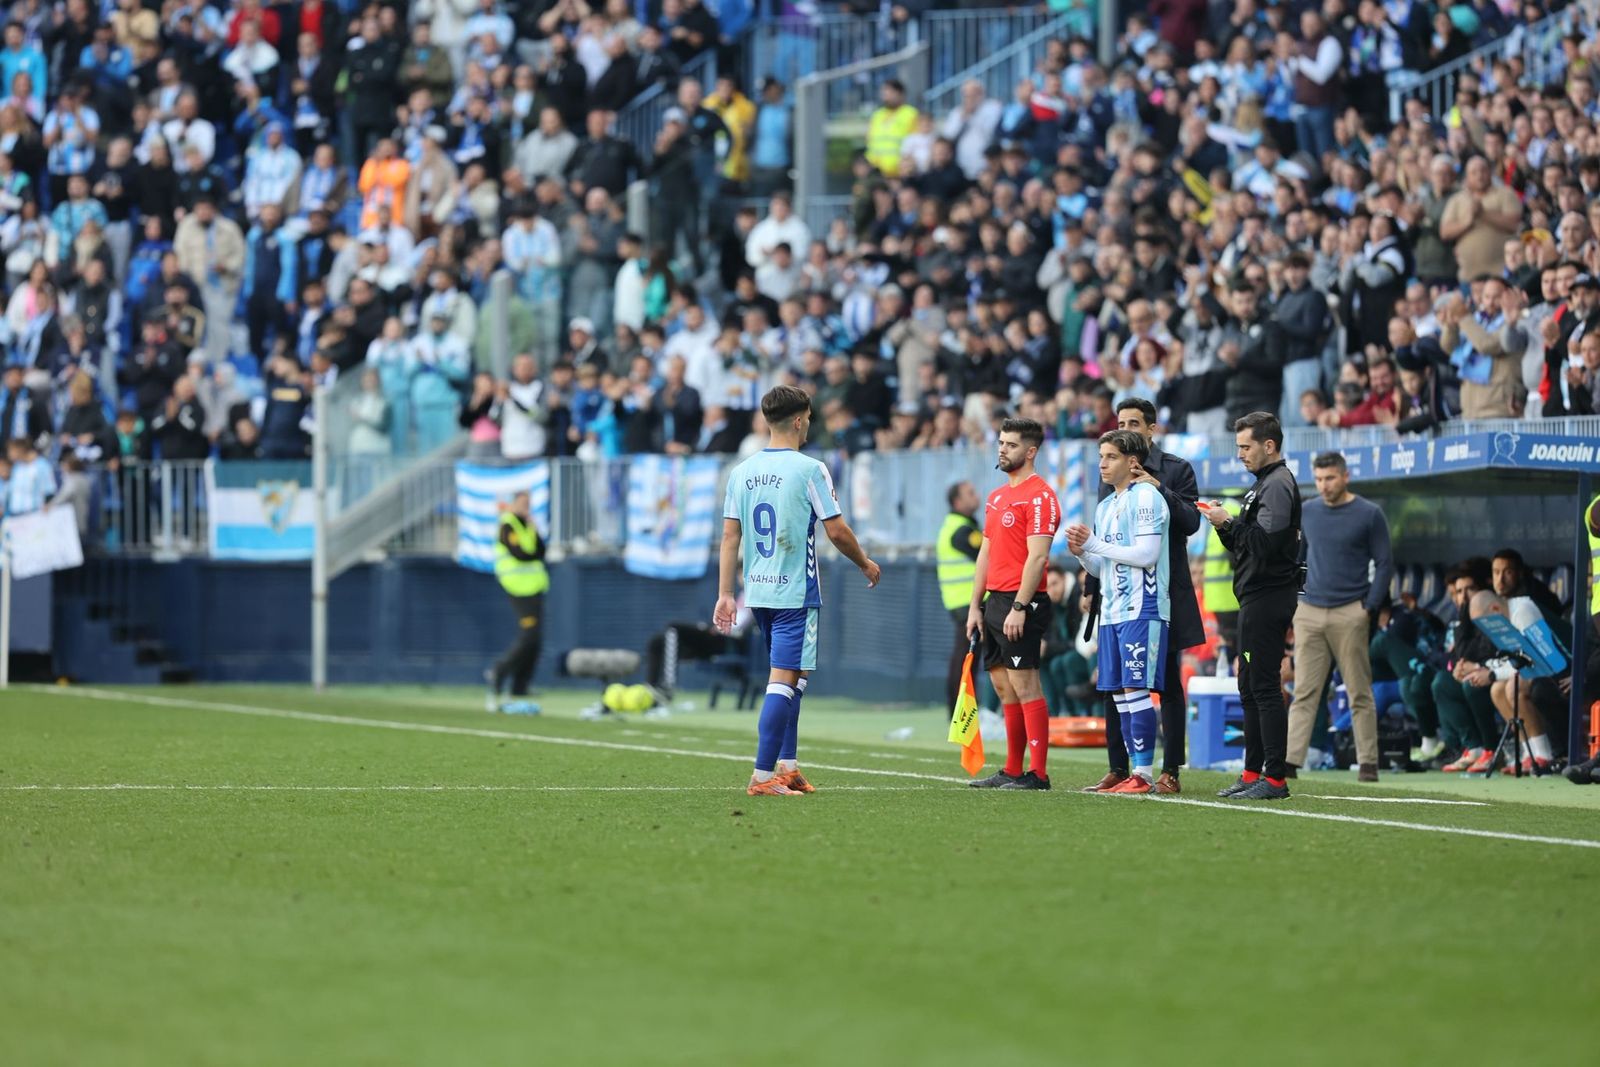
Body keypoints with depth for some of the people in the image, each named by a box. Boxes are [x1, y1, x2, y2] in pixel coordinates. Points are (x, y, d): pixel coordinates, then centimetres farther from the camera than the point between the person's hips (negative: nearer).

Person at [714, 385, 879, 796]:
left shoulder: (741, 472, 6)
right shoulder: (808, 470, -11)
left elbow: (730, 536, 7)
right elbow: (837, 531, -8)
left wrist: (725, 594, 10)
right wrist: (866, 564, 10)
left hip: (758, 592, 7)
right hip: (796, 592, -7)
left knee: (790, 677, 19)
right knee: (784, 680, -6)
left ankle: (787, 767, 20)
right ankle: (763, 775, -11)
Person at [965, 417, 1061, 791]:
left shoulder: (1039, 496, -10)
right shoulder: (997, 496, 18)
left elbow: (1037, 556, -17)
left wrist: (1019, 608, -21)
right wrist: (975, 606, 16)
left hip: (1022, 603, -9)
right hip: (995, 601, 9)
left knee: (1024, 685, -10)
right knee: (1003, 686, 10)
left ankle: (1038, 773, -9)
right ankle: (1012, 771, 15)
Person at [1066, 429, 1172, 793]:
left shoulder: (1146, 497, -8)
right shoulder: (1105, 506, 19)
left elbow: (1146, 554, -17)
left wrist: (1095, 544, -12)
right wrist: (1082, 552, 2)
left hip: (1142, 610, -9)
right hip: (1112, 612, 9)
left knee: (1135, 688, -11)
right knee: (1118, 693, 6)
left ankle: (1145, 773, -10)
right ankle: (1136, 772, 10)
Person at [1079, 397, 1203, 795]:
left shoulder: (1176, 470, 1)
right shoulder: (1112, 475, 14)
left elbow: (1191, 522, -9)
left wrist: (1159, 490, -20)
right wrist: (1090, 586, 13)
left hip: (1164, 593, -5)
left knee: (1168, 683, -1)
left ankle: (1170, 771, 1)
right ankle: (1118, 769, 9)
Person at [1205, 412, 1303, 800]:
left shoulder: (1277, 485, -12)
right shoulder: (1265, 483, 20)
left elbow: (1266, 542, -23)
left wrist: (1229, 523, -12)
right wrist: (1226, 525, 6)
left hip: (1268, 597, -11)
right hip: (1258, 597, 11)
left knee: (1264, 687, -11)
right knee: (1251, 687, 13)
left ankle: (1274, 778, -11)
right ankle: (1253, 773, 18)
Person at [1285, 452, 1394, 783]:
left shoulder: (1369, 514, -1)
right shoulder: (1307, 512, 10)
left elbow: (1384, 564, 0)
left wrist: (1369, 608, -8)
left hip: (1349, 615, -4)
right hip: (1308, 613, 4)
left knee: (1360, 694, 0)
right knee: (1304, 693, -1)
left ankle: (1368, 764, 3)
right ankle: (1290, 761, -5)